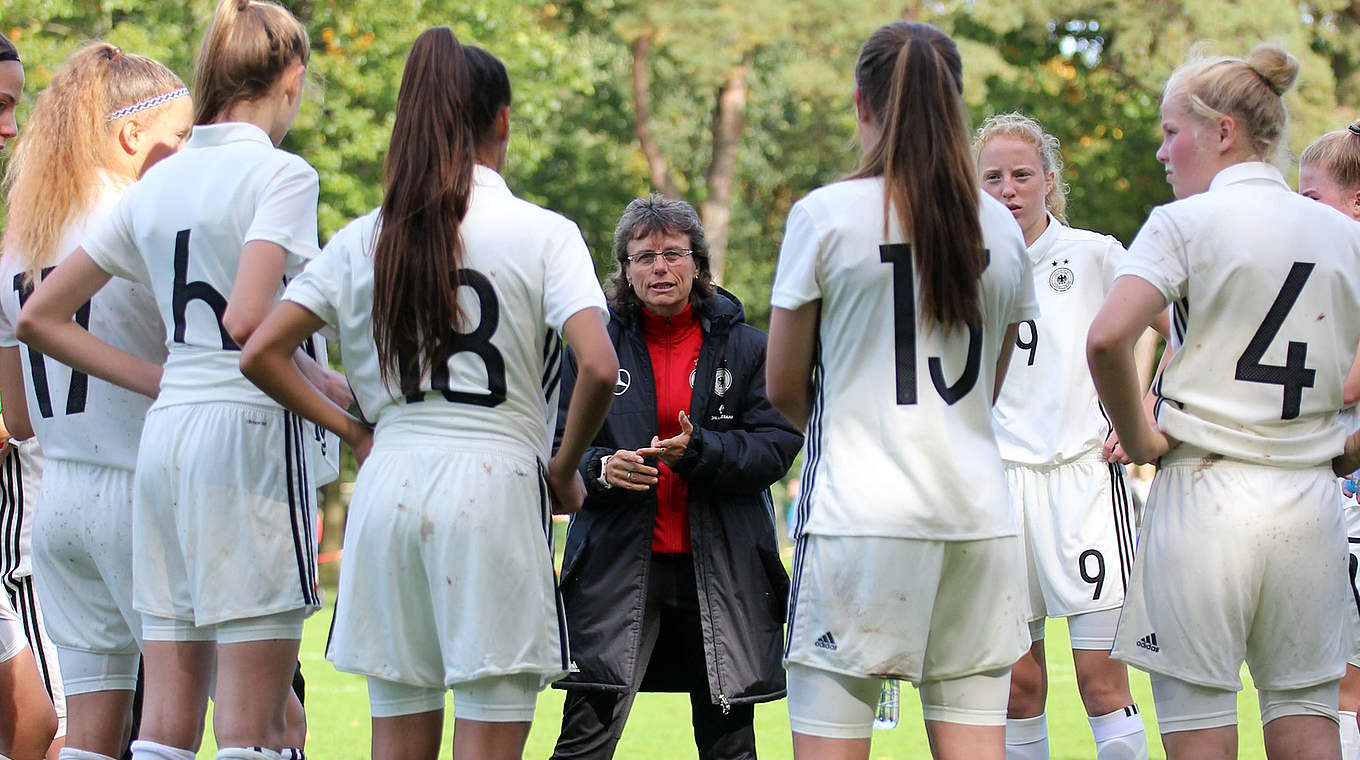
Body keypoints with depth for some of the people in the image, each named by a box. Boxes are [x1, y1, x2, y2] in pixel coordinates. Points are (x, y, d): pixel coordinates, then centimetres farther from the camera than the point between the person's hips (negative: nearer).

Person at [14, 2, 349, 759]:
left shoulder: (157, 182, 15)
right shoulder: (281, 173, -6)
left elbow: (39, 317, 16)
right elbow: (249, 319, -21)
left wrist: (164, 383, 13)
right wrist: (325, 384, -5)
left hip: (165, 437, 7)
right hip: (251, 428, -7)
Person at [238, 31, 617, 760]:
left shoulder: (363, 239, 8)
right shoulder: (541, 234, -3)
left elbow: (260, 355, 3)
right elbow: (599, 367, -15)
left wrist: (353, 431, 12)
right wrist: (565, 468, 1)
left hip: (389, 482, 4)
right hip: (494, 486, -4)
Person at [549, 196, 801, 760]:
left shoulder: (745, 347, 7)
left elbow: (778, 445, -1)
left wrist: (699, 451, -18)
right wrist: (598, 468, -15)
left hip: (719, 569, 1)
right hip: (618, 567, -1)